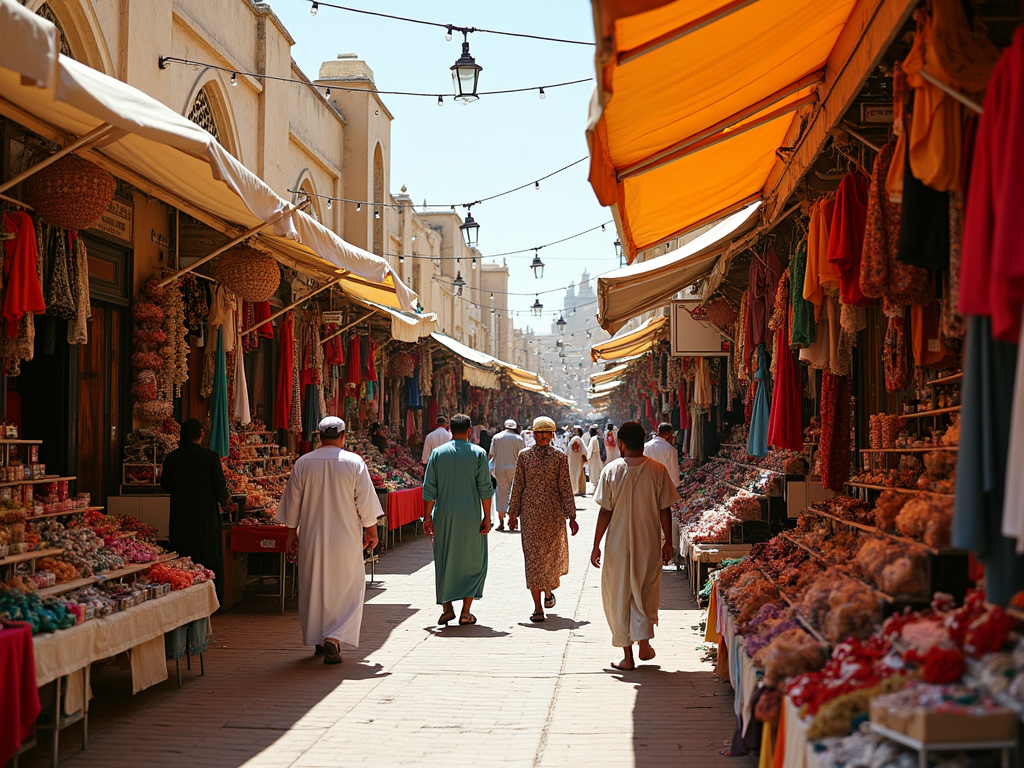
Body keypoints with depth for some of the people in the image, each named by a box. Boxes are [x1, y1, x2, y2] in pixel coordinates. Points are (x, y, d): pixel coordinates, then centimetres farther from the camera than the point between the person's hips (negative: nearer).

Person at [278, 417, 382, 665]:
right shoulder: (354, 462, -7)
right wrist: (371, 530, 7)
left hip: (311, 538, 2)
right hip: (345, 539, -2)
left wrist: (292, 533, 14)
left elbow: (292, 502, 4)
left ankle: (318, 639, 23)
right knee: (346, 588, 5)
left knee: (313, 587, 15)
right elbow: (365, 502, -5)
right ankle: (334, 637, -11)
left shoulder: (303, 463, -1)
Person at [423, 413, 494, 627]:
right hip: (470, 517, -2)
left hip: (444, 516, 2)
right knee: (473, 563, 7)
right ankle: (466, 612, 3)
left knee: (445, 561, 13)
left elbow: (429, 488, 2)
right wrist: (487, 517, -1)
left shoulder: (438, 453, 3)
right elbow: (485, 488, -6)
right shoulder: (478, 453, -2)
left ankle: (447, 607, 9)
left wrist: (428, 516, 8)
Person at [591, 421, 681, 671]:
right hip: (649, 543, 1)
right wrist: (668, 542, 8)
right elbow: (665, 510, -3)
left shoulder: (611, 471, -8)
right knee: (646, 592, 20)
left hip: (618, 545, -1)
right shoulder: (657, 470, -5)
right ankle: (644, 643, 12)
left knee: (619, 596, 9)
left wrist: (596, 546, 0)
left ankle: (627, 656, 11)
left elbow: (605, 511, -8)